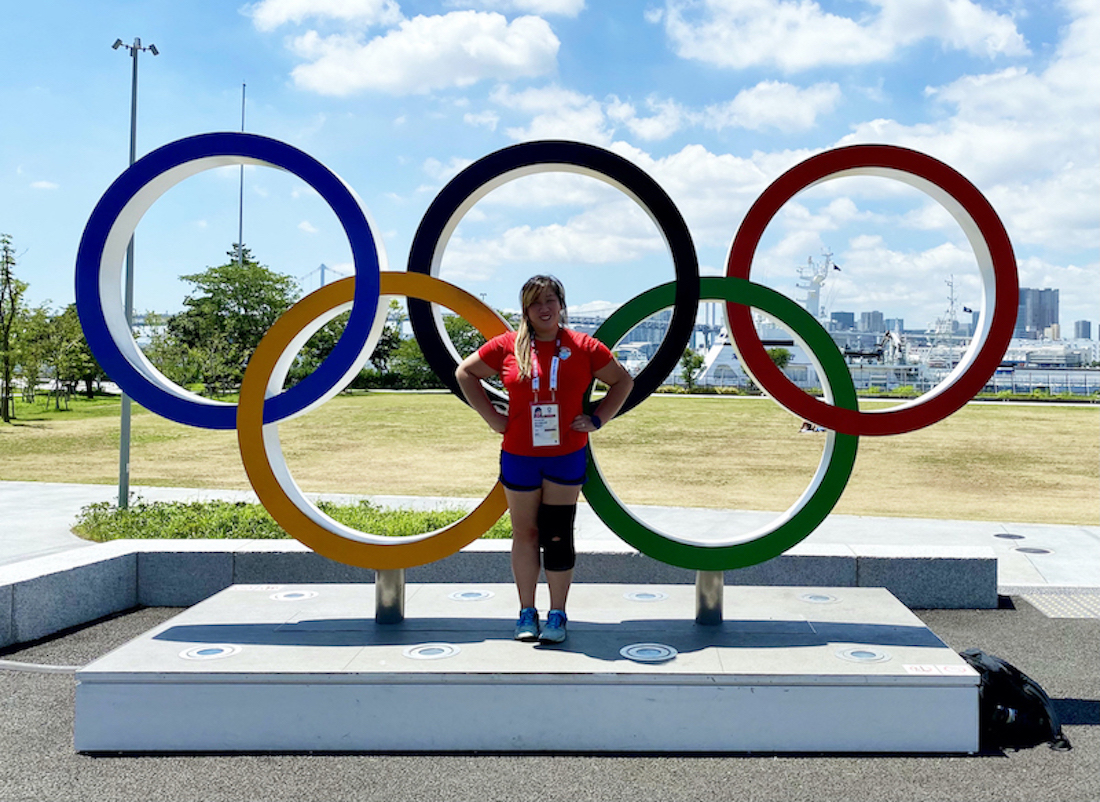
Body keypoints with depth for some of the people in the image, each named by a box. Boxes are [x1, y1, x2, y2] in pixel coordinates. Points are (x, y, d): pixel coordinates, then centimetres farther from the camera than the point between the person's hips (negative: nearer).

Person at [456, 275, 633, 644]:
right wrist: (491, 416, 2)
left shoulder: (583, 347, -1)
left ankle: (557, 615, 13)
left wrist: (596, 419, -1)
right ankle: (527, 613, 20)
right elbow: (465, 372, 10)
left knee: (558, 535, 1)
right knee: (525, 533, 8)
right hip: (519, 457, 1)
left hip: (567, 457, -1)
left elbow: (623, 381, 9)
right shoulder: (507, 346, -1)